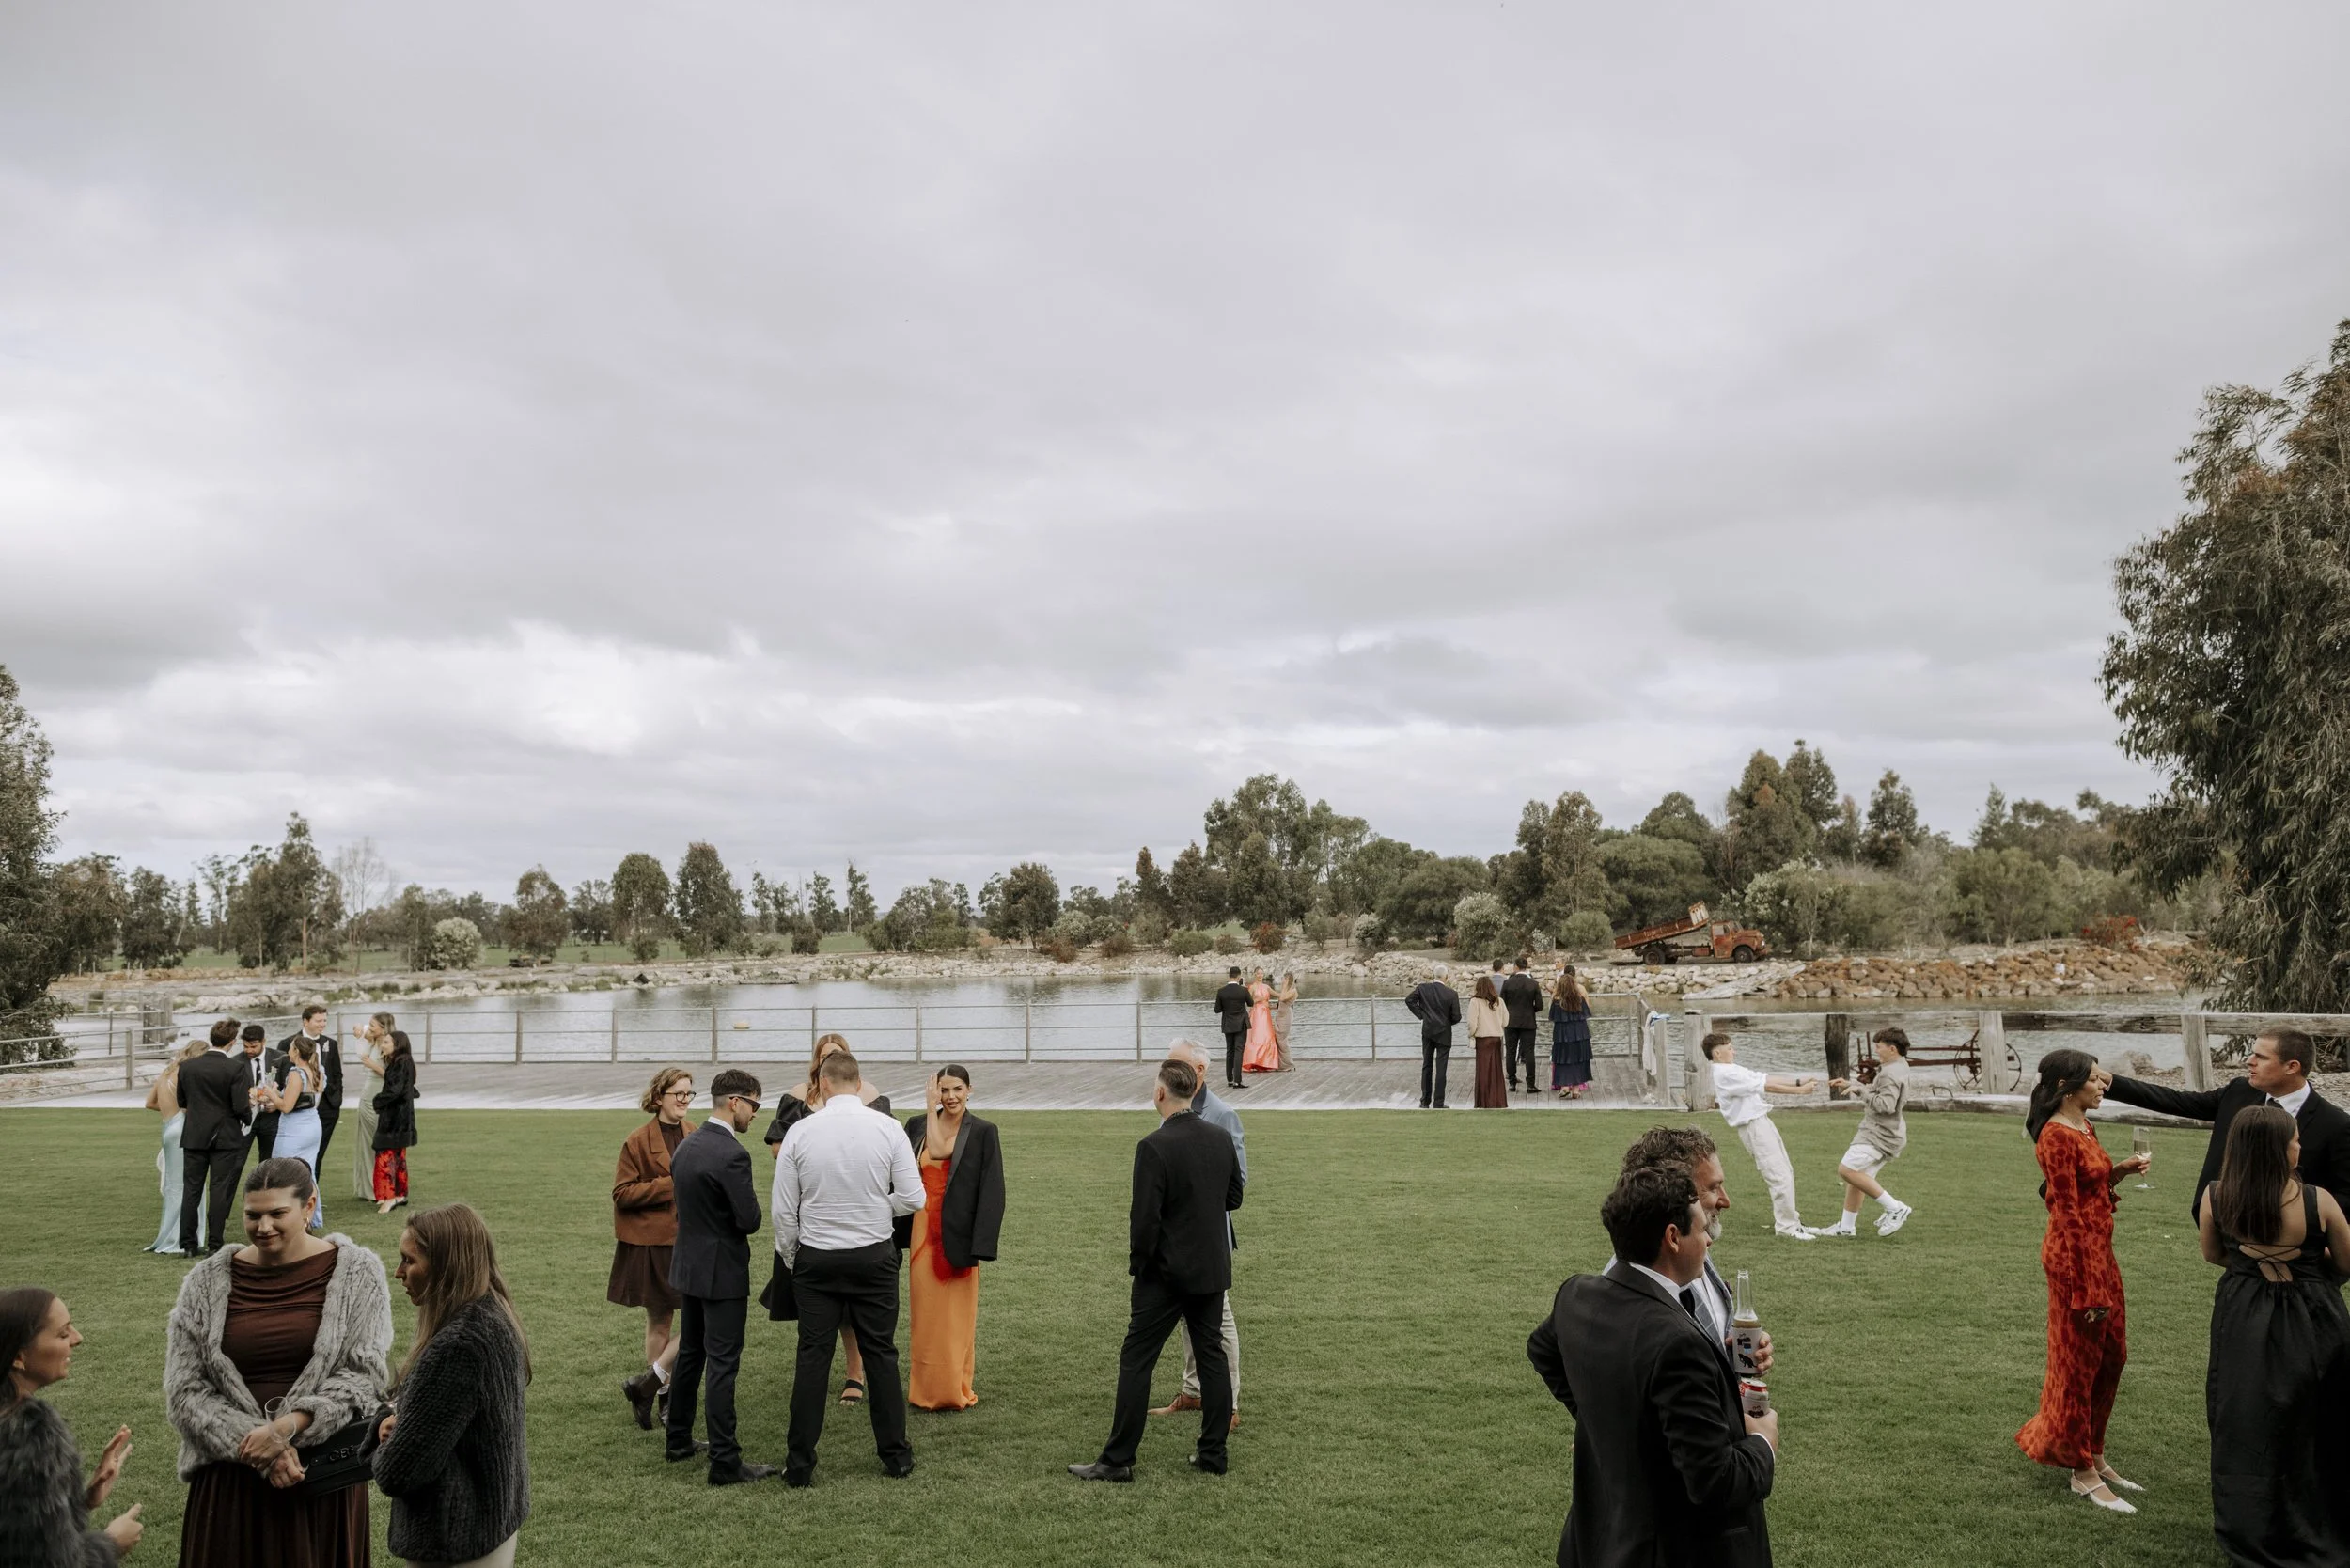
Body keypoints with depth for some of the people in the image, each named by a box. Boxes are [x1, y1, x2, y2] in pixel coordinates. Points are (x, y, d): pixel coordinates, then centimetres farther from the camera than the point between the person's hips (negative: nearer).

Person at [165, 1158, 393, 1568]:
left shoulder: (355, 1272, -3)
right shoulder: (207, 1281, 1)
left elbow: (363, 1374, -7)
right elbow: (184, 1390, -2)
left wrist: (287, 1427, -20)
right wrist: (258, 1447, -14)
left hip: (324, 1474, -1)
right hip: (231, 1476, 1)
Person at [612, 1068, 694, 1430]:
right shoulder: (638, 1142, -5)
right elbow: (622, 1193, -8)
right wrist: (669, 1185, -16)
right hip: (654, 1241, -3)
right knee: (659, 1321, 8)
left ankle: (651, 1381, 5)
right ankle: (663, 1394, 21)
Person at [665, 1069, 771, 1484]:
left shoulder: (685, 1147, 5)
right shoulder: (731, 1154, -22)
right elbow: (750, 1220, -21)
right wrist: (752, 1201, -1)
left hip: (687, 1265, 9)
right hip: (721, 1272, -9)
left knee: (689, 1354, 20)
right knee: (722, 1366, -4)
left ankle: (678, 1441, 32)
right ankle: (725, 1461, 0)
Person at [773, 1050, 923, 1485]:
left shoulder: (800, 1132, -7)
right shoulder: (888, 1128, -8)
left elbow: (784, 1210, -2)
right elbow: (914, 1199, -8)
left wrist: (790, 1259, 13)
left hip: (816, 1258, 0)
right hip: (875, 1255, 0)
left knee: (813, 1357, 6)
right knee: (880, 1354, 11)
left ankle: (800, 1464, 11)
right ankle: (896, 1454, 19)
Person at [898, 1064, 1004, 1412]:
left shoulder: (983, 1132, -4)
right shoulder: (917, 1125, 6)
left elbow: (991, 1189, -10)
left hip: (958, 1236, -3)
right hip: (923, 1232, 3)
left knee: (956, 1315, 4)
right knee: (924, 1311, 7)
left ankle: (956, 1389, 15)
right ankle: (926, 1390, 17)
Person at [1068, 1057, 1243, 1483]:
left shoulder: (1154, 1147, -19)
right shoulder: (1221, 1139, 1)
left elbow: (1145, 1218, -18)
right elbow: (1233, 1198, 13)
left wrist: (1138, 1263, -3)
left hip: (1167, 1272, -6)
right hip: (1213, 1270, 6)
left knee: (1136, 1361, 2)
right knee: (1212, 1356, 13)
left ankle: (1118, 1459, 6)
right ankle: (1214, 1453, 19)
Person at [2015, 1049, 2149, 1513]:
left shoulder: (2083, 1126, 10)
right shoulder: (2058, 1136, -19)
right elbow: (2068, 1213, -20)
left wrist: (2120, 1170, 1)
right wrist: (2085, 1288, -20)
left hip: (2100, 1249, 9)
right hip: (2076, 1254, -9)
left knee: (2112, 1355, 17)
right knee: (2078, 1362, 2)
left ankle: (2093, 1453, 32)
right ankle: (2083, 1473, 14)